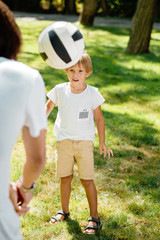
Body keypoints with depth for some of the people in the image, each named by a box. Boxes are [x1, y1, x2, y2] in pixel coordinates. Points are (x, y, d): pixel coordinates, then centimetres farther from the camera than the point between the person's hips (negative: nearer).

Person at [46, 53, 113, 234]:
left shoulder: (92, 93, -8)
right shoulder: (59, 90, -5)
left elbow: (99, 118, 0)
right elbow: (49, 105, 14)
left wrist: (102, 143, 3)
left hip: (85, 141, -2)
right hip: (63, 140, 2)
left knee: (87, 180, -1)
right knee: (65, 177, 13)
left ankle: (94, 218, 13)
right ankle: (64, 211, 34)